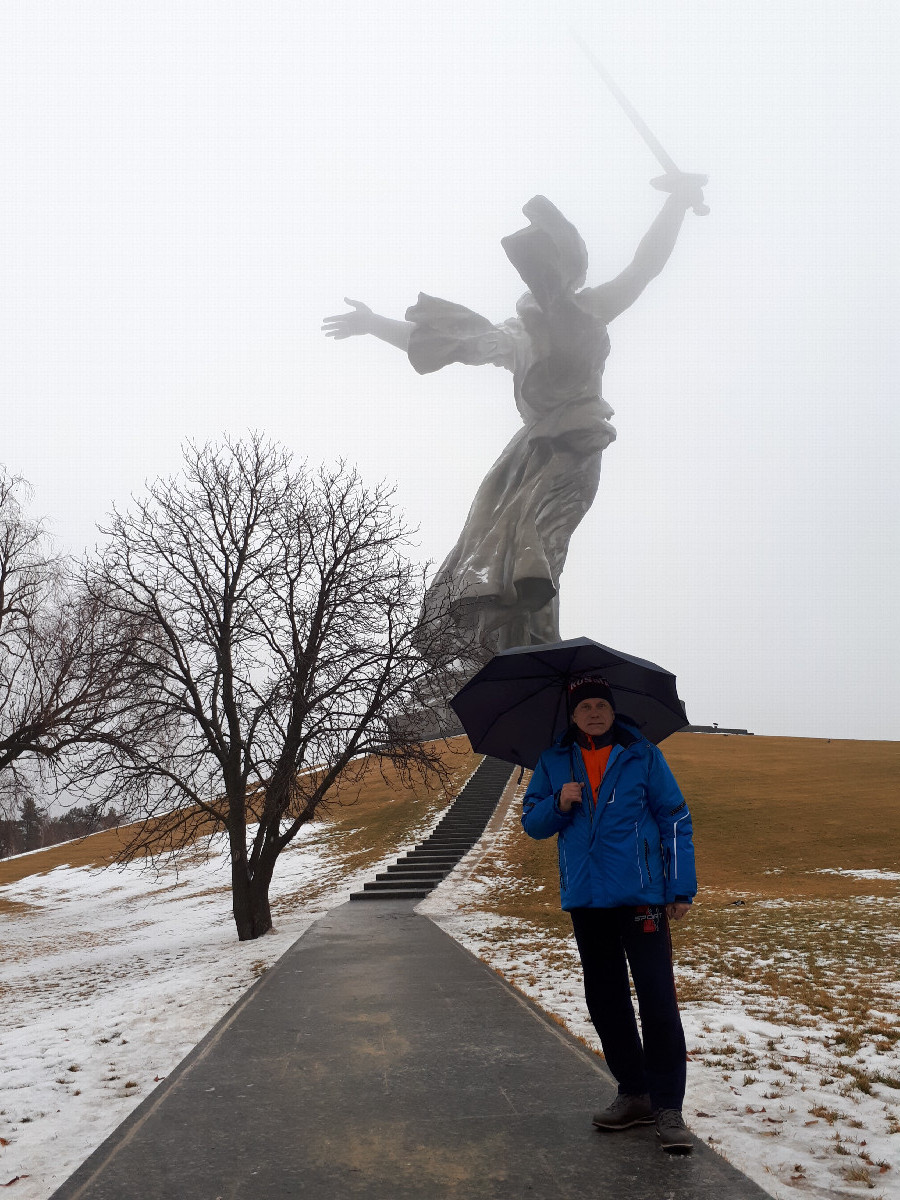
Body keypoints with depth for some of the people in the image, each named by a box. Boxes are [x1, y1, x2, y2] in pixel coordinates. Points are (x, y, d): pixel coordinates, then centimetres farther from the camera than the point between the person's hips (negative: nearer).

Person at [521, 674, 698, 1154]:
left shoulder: (642, 756, 0)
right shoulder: (553, 762, 8)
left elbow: (676, 821, 1)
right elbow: (531, 823, 10)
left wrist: (681, 888, -4)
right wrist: (558, 804, -12)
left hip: (640, 897, -4)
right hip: (585, 899, 4)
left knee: (657, 999, -7)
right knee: (605, 999, 12)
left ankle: (668, 1107, 3)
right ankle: (634, 1094, 27)